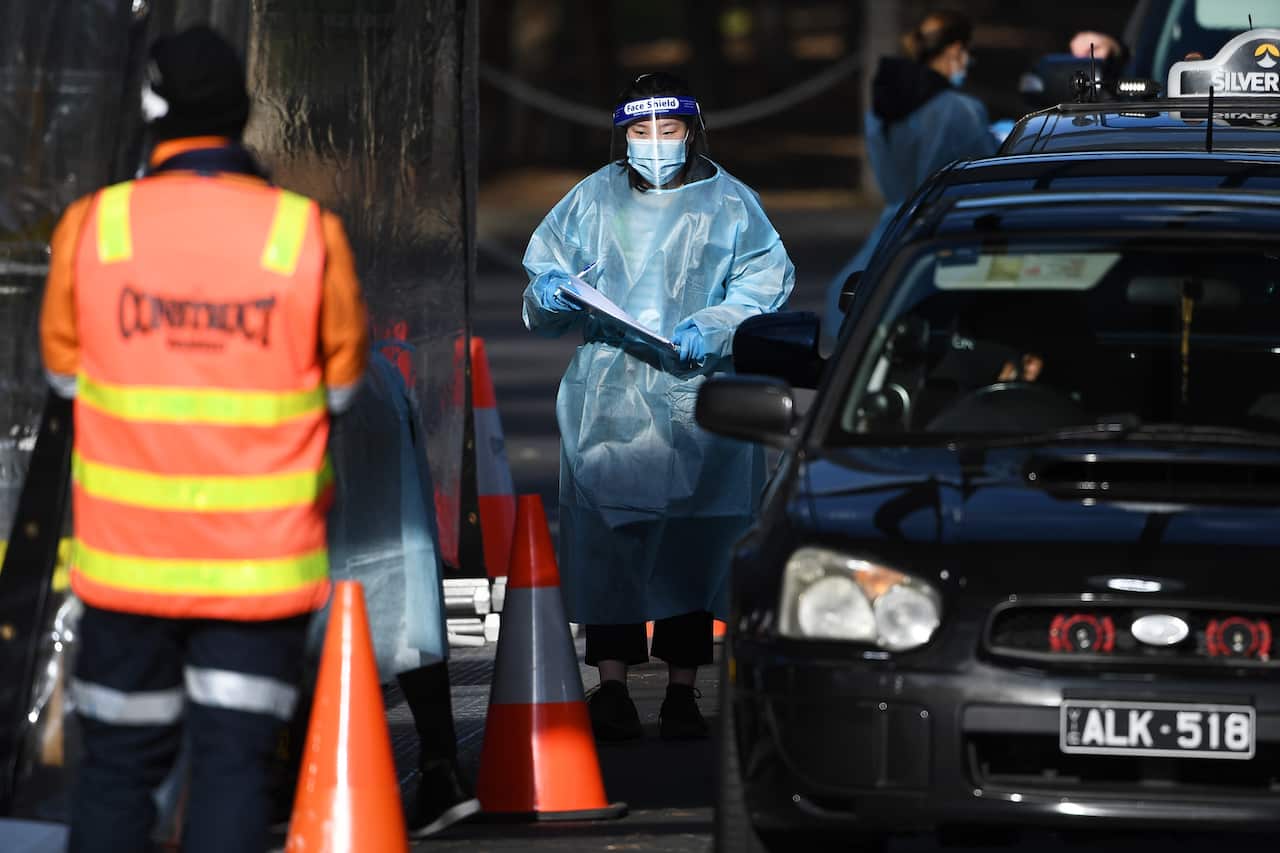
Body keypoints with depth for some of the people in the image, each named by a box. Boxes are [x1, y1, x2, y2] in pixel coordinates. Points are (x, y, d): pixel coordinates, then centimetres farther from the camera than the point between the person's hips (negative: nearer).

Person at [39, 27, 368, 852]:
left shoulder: (91, 229, -6)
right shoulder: (308, 234, -8)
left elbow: (65, 369, 7)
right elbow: (342, 380, 4)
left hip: (126, 557, 1)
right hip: (261, 559, -1)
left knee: (119, 763, 13)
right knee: (235, 761, 4)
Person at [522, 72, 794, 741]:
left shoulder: (727, 204, 8)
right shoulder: (592, 202, 12)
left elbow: (766, 286, 3)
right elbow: (543, 288, 18)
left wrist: (713, 328, -13)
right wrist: (551, 293, -6)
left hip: (697, 403, -1)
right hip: (606, 401, 1)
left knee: (692, 547, -1)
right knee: (606, 539, -6)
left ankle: (682, 689, 7)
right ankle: (611, 687, -2)